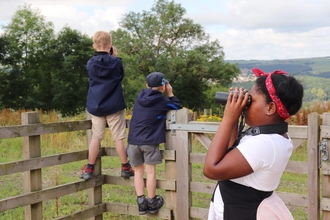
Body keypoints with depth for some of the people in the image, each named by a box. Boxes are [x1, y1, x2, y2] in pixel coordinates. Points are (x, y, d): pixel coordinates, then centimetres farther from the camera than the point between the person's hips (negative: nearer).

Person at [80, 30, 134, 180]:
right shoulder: (116, 62, -6)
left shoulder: (90, 64, -1)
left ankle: (89, 169, 9)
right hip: (114, 106, -2)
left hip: (96, 106, 2)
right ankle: (125, 168, 12)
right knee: (118, 138, 4)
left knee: (96, 137, 8)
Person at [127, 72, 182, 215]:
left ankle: (141, 203, 8)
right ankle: (152, 203, 11)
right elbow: (178, 107, 10)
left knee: (138, 171, 10)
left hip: (133, 140, 4)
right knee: (150, 171, 3)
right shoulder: (162, 100, -2)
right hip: (150, 141, -4)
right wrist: (170, 94, 16)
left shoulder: (140, 96, 10)